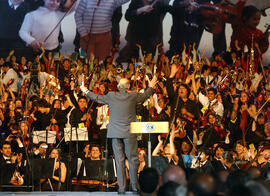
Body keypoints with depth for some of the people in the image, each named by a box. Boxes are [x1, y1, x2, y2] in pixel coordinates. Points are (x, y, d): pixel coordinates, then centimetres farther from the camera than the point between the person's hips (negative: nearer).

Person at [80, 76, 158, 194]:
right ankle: (134, 186, 9)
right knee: (132, 159, 6)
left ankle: (121, 188, 3)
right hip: (129, 132, -1)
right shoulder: (133, 96, -4)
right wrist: (151, 87, 35)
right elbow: (145, 95, 15)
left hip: (115, 133, 1)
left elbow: (97, 98, 12)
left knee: (119, 160, 4)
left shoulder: (111, 96, -3)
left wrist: (86, 91, 29)